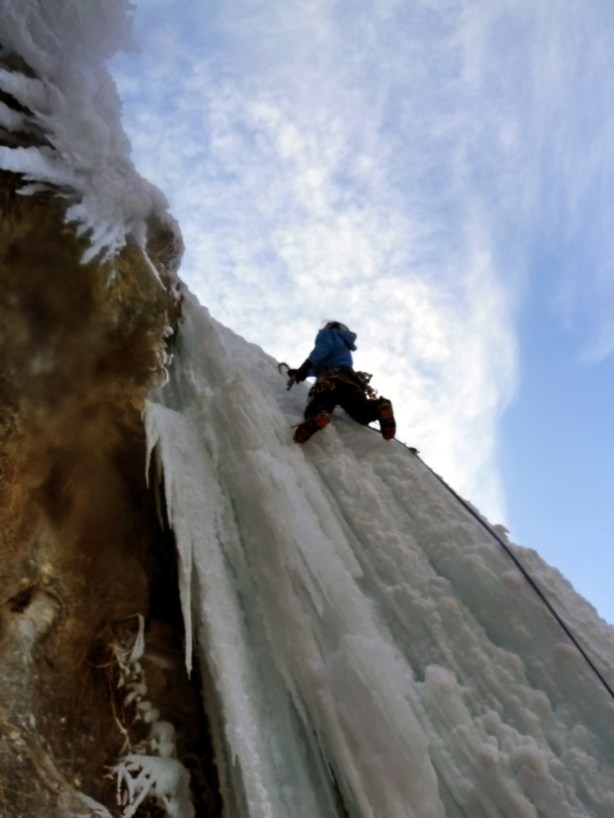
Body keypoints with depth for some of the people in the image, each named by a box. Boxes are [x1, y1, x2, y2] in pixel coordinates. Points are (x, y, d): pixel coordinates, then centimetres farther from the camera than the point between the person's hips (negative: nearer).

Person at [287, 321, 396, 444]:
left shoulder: (328, 332, 23)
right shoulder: (345, 345, 44)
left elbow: (323, 347, -2)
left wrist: (304, 367, -14)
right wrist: (302, 372, 59)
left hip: (331, 379, -5)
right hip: (350, 380, 5)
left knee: (314, 411, -10)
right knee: (363, 413, -12)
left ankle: (318, 417, -48)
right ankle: (379, 407, -47)